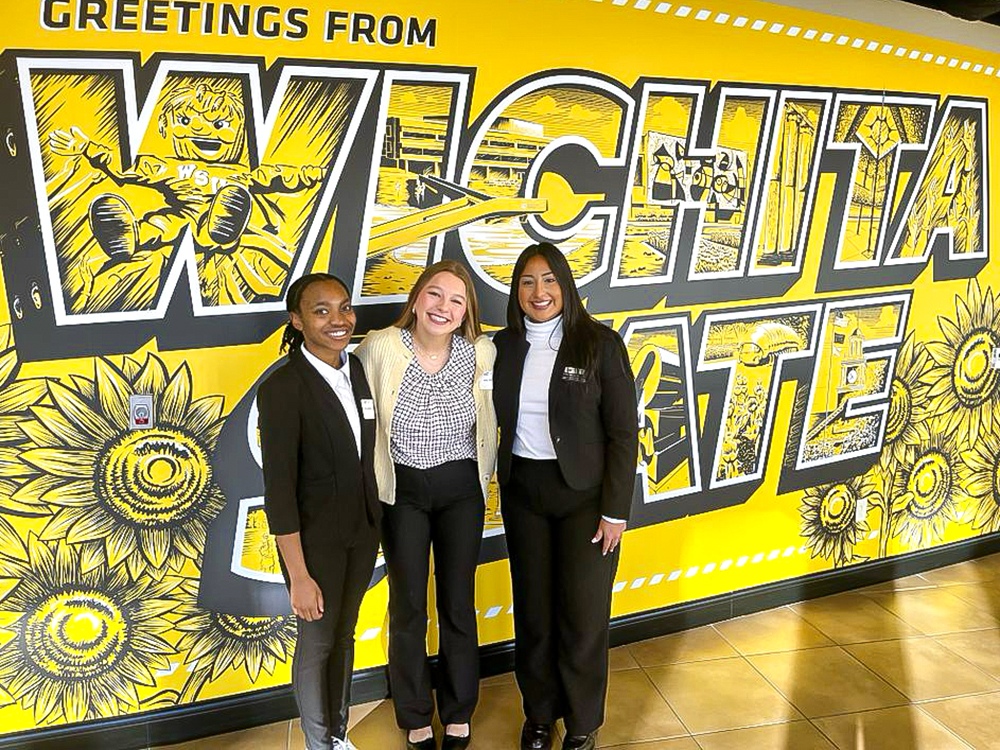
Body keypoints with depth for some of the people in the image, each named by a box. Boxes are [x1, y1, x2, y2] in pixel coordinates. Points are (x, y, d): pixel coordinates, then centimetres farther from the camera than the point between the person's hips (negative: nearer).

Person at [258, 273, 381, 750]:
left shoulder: (358, 369, -1)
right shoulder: (282, 387, -20)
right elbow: (279, 488, -20)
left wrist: (374, 523, 8)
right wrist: (299, 576, -19)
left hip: (362, 531, 6)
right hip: (315, 537, -6)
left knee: (345, 637, 21)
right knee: (317, 644, 12)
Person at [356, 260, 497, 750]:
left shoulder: (481, 353, -12)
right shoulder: (380, 347, -17)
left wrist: (483, 478, 8)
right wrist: (370, 484, -2)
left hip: (461, 490, 1)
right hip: (401, 491, -1)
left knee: (459, 604, 13)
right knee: (408, 606, 12)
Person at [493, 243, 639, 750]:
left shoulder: (600, 343, -10)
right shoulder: (503, 346, 1)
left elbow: (623, 432, -10)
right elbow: (500, 421, 8)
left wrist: (615, 511, -12)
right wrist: (503, 487, -1)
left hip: (584, 493, -3)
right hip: (522, 491, 3)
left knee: (582, 613, 6)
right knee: (532, 608, 14)